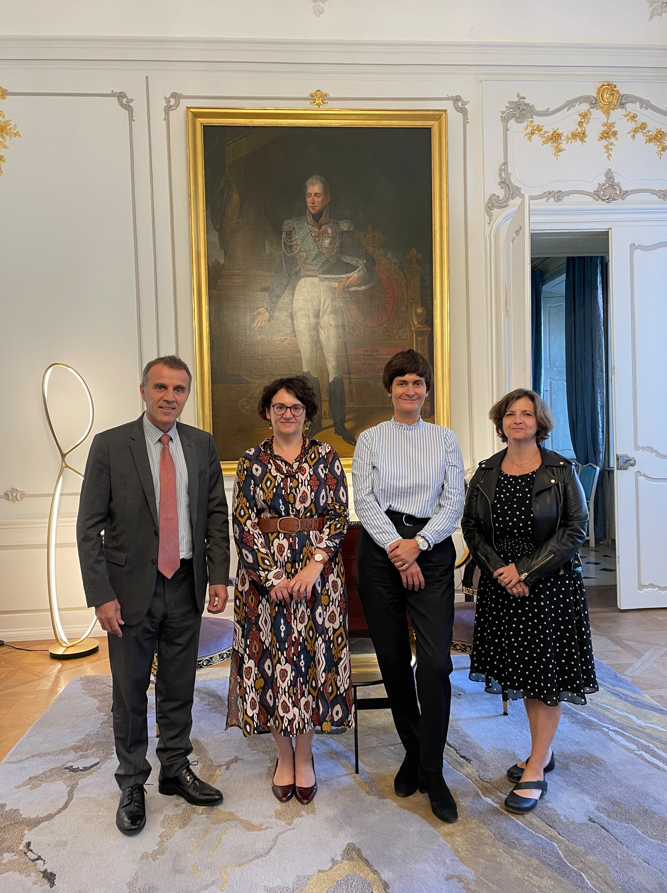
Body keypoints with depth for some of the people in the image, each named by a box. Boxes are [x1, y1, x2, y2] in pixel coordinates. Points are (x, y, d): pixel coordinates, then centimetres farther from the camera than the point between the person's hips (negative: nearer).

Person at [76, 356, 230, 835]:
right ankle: (132, 785, 31)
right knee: (130, 691, 11)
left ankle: (176, 769, 36)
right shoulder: (110, 445, -6)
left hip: (186, 585, 3)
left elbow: (217, 514, 6)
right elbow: (89, 527, -7)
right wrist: (101, 595, -12)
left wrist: (219, 576, -2)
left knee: (180, 687, 16)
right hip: (132, 586, -2)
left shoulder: (202, 445, 3)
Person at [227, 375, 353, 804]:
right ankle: (285, 755, 26)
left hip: (317, 571, 0)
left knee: (312, 655, 6)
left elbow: (339, 516, -2)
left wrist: (315, 564, -14)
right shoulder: (252, 461, 2)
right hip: (263, 574, 0)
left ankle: (304, 756, 25)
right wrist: (271, 576, -11)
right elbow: (243, 523, -3)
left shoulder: (326, 457, 2)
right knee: (272, 659, 6)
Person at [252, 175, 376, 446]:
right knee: (308, 360, 0)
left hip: (330, 297, -1)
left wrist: (360, 274, -13)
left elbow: (367, 261, 11)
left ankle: (339, 423, -1)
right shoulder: (293, 229, 13)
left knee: (334, 361, -7)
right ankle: (314, 420, 7)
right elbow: (282, 271, 15)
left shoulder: (340, 230, 10)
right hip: (303, 297, 1)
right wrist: (269, 306, 14)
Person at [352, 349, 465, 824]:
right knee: (393, 659, 8)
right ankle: (413, 750, 30)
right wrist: (395, 547, -12)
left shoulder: (445, 439, 8)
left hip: (432, 551, 0)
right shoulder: (370, 439, 7)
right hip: (380, 551, 1)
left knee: (436, 663, -9)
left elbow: (454, 503, 2)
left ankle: (432, 771, 8)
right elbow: (364, 502, -1)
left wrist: (417, 544, -12)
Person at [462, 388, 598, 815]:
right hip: (502, 585, 4)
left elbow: (576, 528, -9)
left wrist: (525, 570, -15)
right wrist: (499, 571, -10)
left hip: (551, 584, -3)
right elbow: (472, 527, 4)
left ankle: (535, 771, 14)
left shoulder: (561, 470, -6)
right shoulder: (486, 472, 3)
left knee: (546, 675, 2)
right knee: (522, 671, 13)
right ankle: (543, 752, 32)